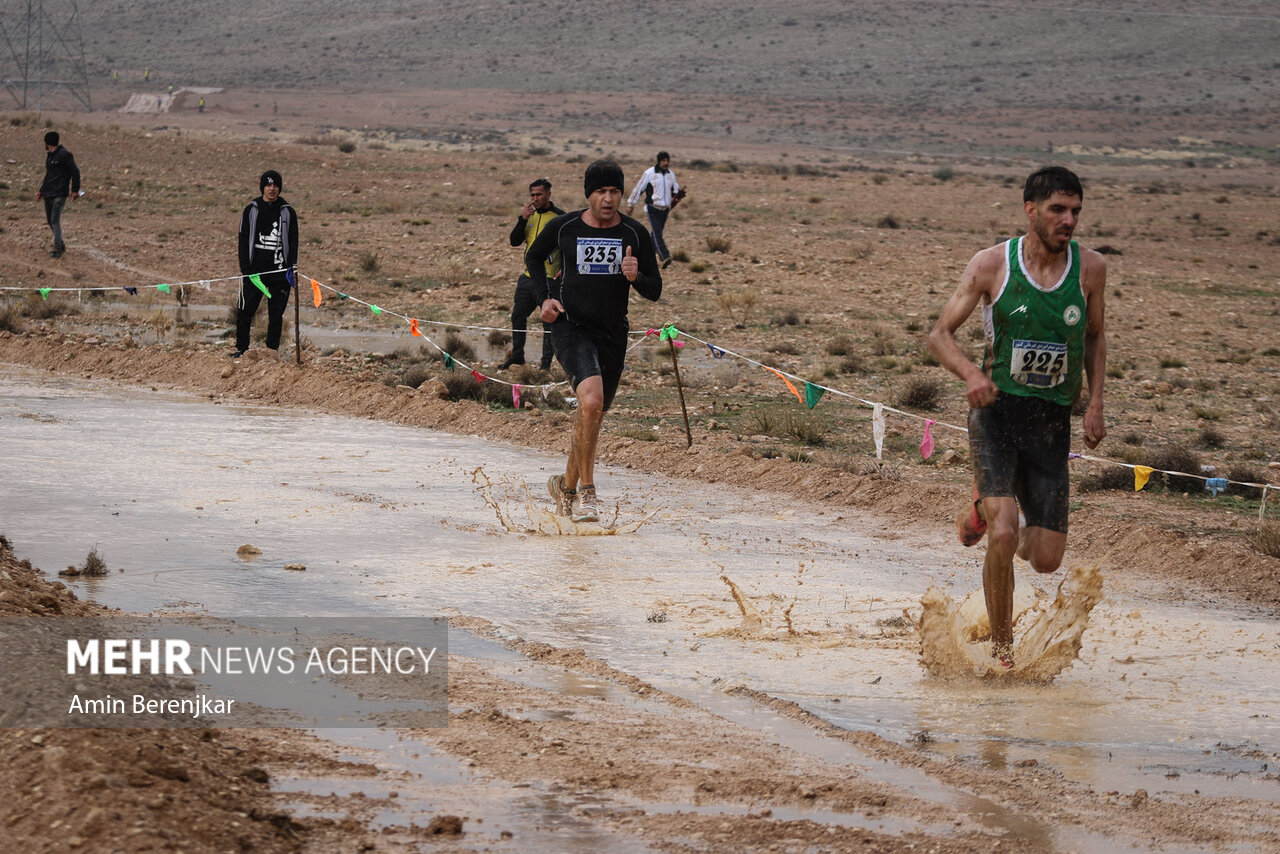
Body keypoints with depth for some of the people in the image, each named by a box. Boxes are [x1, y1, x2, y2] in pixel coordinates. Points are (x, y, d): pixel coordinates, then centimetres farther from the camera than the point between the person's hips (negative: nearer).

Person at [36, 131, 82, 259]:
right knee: (49, 220, 12)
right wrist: (41, 190, 21)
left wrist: (75, 190, -12)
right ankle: (60, 245, 24)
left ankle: (58, 248, -11)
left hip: (60, 194, -9)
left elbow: (75, 172, -11)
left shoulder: (64, 155, -11)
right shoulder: (49, 155, 16)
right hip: (48, 194, 9)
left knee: (55, 220, -14)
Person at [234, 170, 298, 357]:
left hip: (279, 271, 0)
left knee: (276, 313, 2)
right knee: (246, 310, -3)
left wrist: (291, 267, -4)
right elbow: (244, 240, 5)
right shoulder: (252, 210, 6)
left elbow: (293, 242, 8)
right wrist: (245, 268, -4)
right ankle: (241, 348, 8)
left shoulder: (287, 212, 7)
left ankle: (272, 349, 10)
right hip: (255, 270, 0)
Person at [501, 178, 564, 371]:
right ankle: (517, 356, 28)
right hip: (528, 276, 6)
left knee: (549, 322, -3)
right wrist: (523, 219, -11)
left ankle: (546, 362, 4)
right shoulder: (529, 215, 11)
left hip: (548, 279, -6)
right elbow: (515, 241, 2)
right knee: (518, 316, 14)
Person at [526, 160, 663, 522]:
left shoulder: (635, 234, 0)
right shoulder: (562, 228, -3)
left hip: (613, 333, 4)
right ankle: (586, 492, -19)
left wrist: (636, 277, -18)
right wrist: (544, 297, 2)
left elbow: (654, 291, 4)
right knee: (591, 399, -28)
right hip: (571, 327, -4)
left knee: (592, 416, 15)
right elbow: (533, 257, 17)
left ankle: (567, 485, 40)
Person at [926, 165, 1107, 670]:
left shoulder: (1090, 268, 2)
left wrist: (1095, 403, 6)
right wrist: (971, 374, -20)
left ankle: (986, 511, 34)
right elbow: (940, 334, 0)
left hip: (1052, 424, 3)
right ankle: (1001, 646, 2)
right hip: (996, 411, -3)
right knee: (1003, 538, -20)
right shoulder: (992, 264, -4)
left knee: (1047, 559, 1)